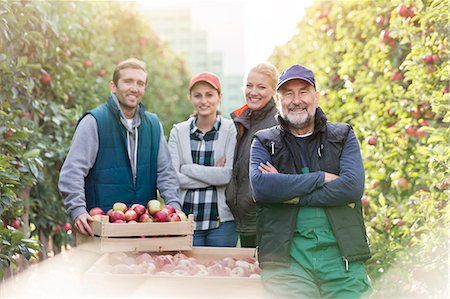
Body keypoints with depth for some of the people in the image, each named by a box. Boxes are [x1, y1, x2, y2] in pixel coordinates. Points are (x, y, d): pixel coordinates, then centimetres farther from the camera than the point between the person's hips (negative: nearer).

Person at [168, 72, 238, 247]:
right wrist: (213, 175, -10)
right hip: (186, 219, 2)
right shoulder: (178, 132, 7)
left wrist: (188, 168, -7)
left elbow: (229, 175, -12)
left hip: (222, 220, -2)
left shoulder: (231, 130, 0)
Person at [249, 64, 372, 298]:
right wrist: (322, 178, -8)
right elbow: (260, 186, -9)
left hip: (342, 254, 1)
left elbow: (353, 186, -5)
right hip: (286, 256, -1)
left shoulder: (343, 136, 13)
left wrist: (288, 193, -7)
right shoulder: (264, 143, 12)